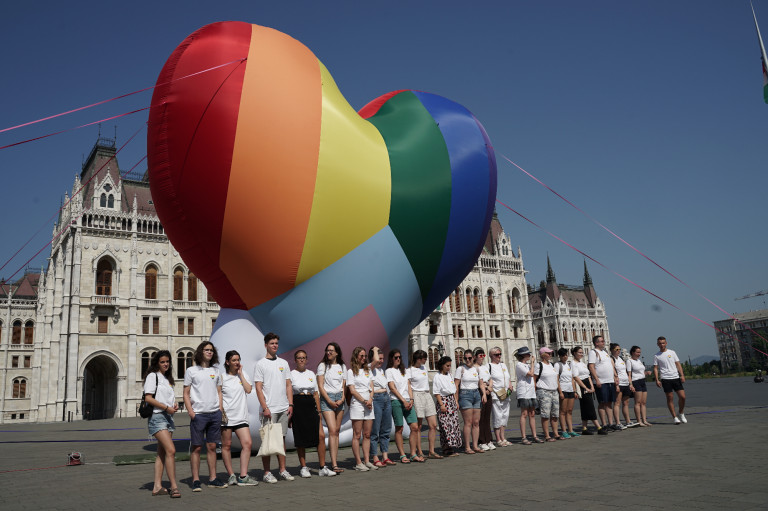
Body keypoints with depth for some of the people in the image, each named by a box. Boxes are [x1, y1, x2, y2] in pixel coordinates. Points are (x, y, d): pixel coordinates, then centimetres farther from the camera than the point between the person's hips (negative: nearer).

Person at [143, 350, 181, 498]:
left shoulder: (167, 378, 20)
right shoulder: (153, 376, -4)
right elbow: (148, 398, -12)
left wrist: (175, 404, 6)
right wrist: (166, 407, -16)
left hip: (168, 418, 8)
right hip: (157, 417, -8)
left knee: (162, 453, 7)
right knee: (171, 450, -17)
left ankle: (157, 487, 10)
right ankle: (174, 487, -16)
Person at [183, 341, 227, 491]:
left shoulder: (215, 371, 14)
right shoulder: (191, 371, 2)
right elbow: (186, 394, 0)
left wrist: (220, 410, 7)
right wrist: (190, 411, -10)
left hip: (215, 413, 4)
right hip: (198, 414, -4)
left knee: (212, 446, 8)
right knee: (197, 447, 0)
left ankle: (213, 479, 14)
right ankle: (195, 480, 7)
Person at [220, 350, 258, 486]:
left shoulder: (242, 375, 13)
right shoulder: (222, 377, 2)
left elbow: (248, 389, 0)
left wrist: (240, 373, 0)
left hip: (240, 416, 3)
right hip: (226, 416, -3)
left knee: (247, 443, -9)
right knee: (227, 445, 2)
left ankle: (243, 477, -7)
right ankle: (232, 476, 14)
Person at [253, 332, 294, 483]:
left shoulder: (283, 363, 13)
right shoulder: (260, 364, -2)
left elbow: (288, 385, 14)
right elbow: (258, 388, -7)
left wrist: (290, 404, 5)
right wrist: (265, 408, -14)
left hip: (283, 409, 5)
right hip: (269, 409, -5)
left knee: (281, 438, 10)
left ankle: (282, 470, 17)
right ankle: (266, 473, 6)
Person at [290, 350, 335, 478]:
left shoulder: (311, 374, 14)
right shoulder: (291, 374, 2)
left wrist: (319, 411, 10)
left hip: (311, 406, 4)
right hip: (298, 406, -4)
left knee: (321, 435, -6)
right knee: (300, 439, 1)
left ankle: (322, 468, 0)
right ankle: (304, 468, 15)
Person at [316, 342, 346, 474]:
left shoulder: (342, 367, 13)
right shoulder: (322, 366, 2)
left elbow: (344, 386, 13)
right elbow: (320, 386, -3)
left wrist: (342, 399, -4)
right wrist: (329, 401, -11)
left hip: (339, 399, 4)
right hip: (327, 398, -4)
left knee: (337, 431, 4)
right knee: (332, 430, -14)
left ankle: (335, 460, 12)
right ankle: (334, 464, -18)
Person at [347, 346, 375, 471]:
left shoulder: (368, 370, 18)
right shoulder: (351, 371, 0)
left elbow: (371, 388, 14)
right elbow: (352, 391, -6)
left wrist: (370, 400, -3)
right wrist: (364, 401, -9)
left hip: (369, 404, 6)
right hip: (357, 404, -6)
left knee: (367, 435, 5)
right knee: (357, 435, -4)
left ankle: (367, 461, 9)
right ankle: (358, 463, -3)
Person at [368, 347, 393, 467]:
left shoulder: (381, 370, 20)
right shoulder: (369, 368, -5)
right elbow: (376, 360, -25)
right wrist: (375, 350, -8)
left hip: (386, 398, 8)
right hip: (376, 399, -8)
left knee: (386, 430, 8)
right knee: (375, 430, -4)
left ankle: (385, 457, 13)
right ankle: (375, 459, 0)